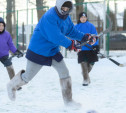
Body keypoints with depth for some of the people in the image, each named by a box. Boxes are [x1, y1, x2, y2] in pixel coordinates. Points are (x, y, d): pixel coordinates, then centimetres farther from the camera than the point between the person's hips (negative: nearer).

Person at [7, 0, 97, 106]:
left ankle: (68, 100, 11)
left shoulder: (66, 18, 1)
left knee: (65, 73, 0)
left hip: (53, 51, 8)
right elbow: (55, 37, -33)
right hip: (38, 52, -7)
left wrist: (84, 37, -7)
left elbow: (72, 31, 9)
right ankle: (12, 86, 35)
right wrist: (70, 44, -29)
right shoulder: (50, 17, -28)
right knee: (27, 77, 5)